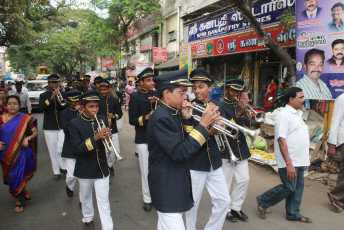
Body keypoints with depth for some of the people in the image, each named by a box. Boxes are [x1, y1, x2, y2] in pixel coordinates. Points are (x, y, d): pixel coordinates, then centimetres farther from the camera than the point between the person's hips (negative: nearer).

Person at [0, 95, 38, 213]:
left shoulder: (25, 119, -4)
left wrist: (28, 138, -16)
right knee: (10, 176, 11)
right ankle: (23, 194, 39)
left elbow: (35, 132, 1)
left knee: (18, 176, -1)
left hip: (21, 152, -2)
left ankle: (19, 200, 22)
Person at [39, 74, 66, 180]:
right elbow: (41, 108, -9)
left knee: (62, 148, -7)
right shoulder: (43, 95, 8)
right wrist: (51, 98, -20)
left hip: (62, 125, 0)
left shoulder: (63, 94, 9)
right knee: (53, 150, 5)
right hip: (49, 127, 1)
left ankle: (64, 167, 13)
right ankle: (56, 171, 14)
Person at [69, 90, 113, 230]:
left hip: (101, 168, 1)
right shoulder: (75, 124, -13)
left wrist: (107, 135, -23)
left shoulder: (103, 120, -3)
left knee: (104, 201, 4)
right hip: (85, 169, -1)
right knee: (86, 197, 22)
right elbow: (77, 149, -21)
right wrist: (95, 138, -34)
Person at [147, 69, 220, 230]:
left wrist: (186, 119, -4)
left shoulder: (174, 113, 6)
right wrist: (203, 124, -26)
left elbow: (185, 140, 9)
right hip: (167, 189, -9)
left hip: (175, 183, 10)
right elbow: (179, 153, -28)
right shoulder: (161, 118, -23)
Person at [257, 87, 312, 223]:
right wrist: (289, 163, -26)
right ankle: (263, 201, 15)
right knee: (289, 187, -3)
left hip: (299, 161, 9)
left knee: (298, 187, 13)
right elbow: (281, 140, -23)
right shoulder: (284, 115, -16)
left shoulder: (297, 114, 15)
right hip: (289, 161, -9)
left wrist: (305, 160, 20)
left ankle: (293, 214, 28)